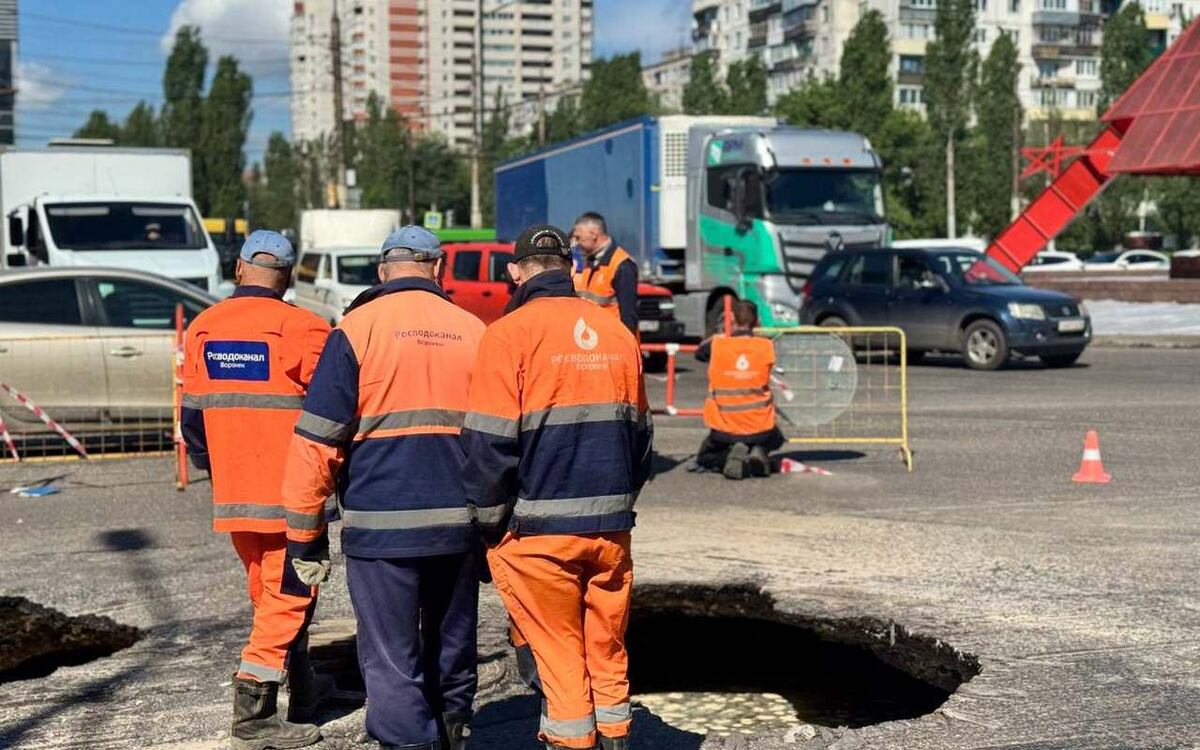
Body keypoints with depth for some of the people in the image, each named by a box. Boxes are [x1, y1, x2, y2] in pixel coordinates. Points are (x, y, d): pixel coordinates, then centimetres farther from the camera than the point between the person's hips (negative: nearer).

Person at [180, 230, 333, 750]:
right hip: (289, 496, -6)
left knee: (270, 593, 20)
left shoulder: (202, 330, 4)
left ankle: (302, 688, 34)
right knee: (288, 595, 0)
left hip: (232, 496, 6)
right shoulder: (301, 328, -13)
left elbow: (191, 417, 10)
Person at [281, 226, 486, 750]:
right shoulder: (474, 332, 6)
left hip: (381, 525, -4)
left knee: (392, 660, 2)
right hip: (459, 524, 4)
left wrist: (305, 535, -1)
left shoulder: (357, 329, -4)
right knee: (452, 644, 22)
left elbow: (318, 439, -7)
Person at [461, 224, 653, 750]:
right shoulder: (616, 332, 7)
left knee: (554, 648, 6)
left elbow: (491, 440, -11)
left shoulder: (510, 333, -8)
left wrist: (489, 520, -1)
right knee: (608, 644, 16)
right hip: (611, 525, 5)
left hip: (540, 528, -5)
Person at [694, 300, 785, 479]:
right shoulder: (766, 346, -7)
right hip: (760, 429, 1)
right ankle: (758, 453, -1)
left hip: (723, 430, -1)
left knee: (704, 459, 26)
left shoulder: (717, 345, -8)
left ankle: (731, 456, -8)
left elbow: (699, 353, 14)